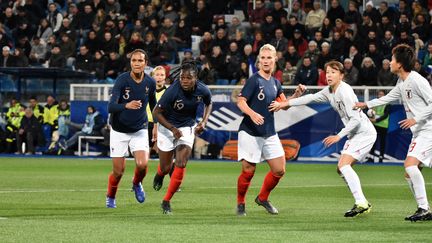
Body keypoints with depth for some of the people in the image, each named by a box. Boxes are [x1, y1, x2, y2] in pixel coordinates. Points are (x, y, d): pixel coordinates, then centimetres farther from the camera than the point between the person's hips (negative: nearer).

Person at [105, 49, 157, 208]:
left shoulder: (150, 83, -6)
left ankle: (137, 184, 16)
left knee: (142, 164, -19)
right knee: (118, 171, 0)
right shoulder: (122, 80, -19)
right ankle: (110, 198, 30)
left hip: (139, 130, 2)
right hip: (119, 131, -2)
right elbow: (111, 107, -28)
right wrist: (126, 106, -46)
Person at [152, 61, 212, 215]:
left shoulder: (203, 90, -16)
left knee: (181, 165, -13)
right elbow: (156, 113, -18)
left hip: (188, 128, 2)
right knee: (165, 168, 5)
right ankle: (160, 174, 46)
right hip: (167, 127, -2)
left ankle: (166, 202, -1)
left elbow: (208, 104, 9)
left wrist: (204, 122, -6)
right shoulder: (172, 91, -28)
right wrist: (173, 129, -25)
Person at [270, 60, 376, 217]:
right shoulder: (329, 91, 9)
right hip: (355, 134, 10)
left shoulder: (345, 91, -19)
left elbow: (355, 119, -23)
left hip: (364, 132, -10)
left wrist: (338, 136, -21)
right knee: (341, 169, 8)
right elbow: (311, 98, 20)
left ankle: (361, 203, -24)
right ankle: (363, 204, 11)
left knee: (343, 164, -20)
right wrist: (285, 103, 17)